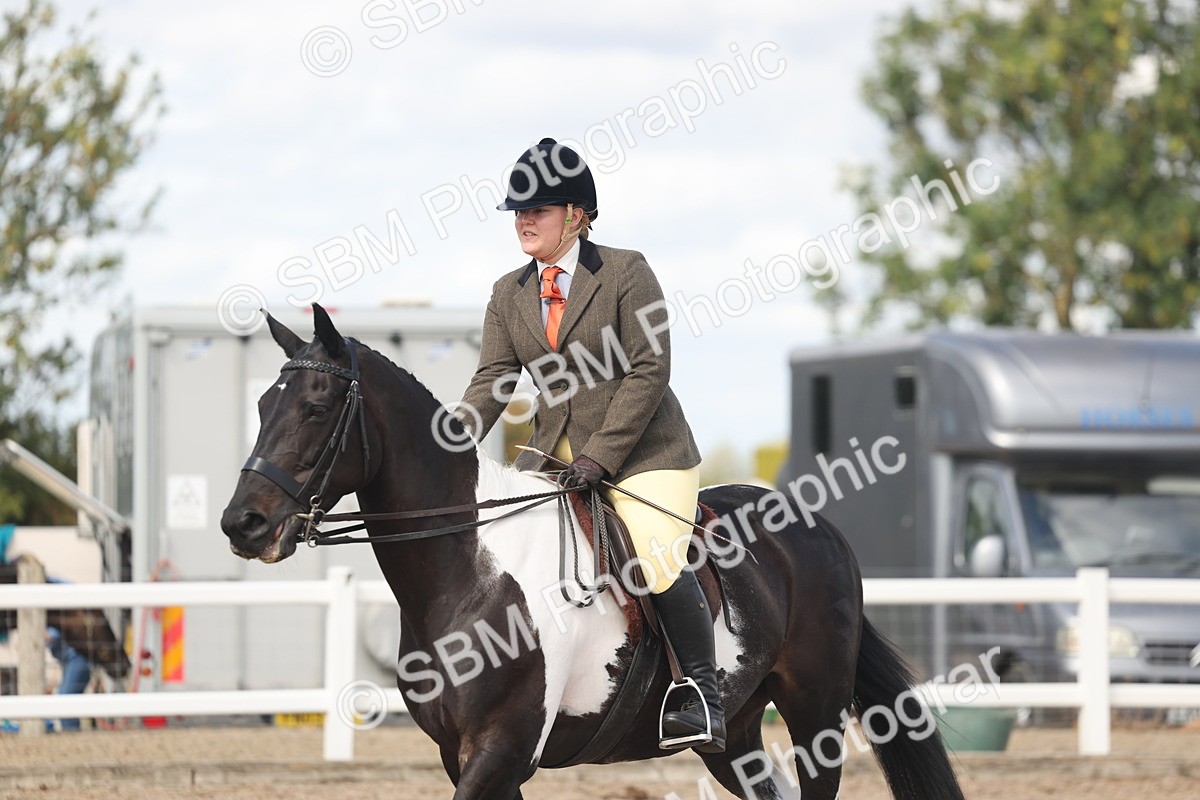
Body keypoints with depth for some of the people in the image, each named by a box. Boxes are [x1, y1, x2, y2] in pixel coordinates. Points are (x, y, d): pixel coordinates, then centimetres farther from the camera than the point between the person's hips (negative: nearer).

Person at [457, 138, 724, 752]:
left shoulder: (626, 272, -9)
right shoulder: (508, 295, 8)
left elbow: (649, 369, -14)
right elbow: (493, 379, 1)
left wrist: (601, 454, -21)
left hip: (643, 452, -6)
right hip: (554, 449, 6)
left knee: (660, 562, -22)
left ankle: (703, 700, -11)